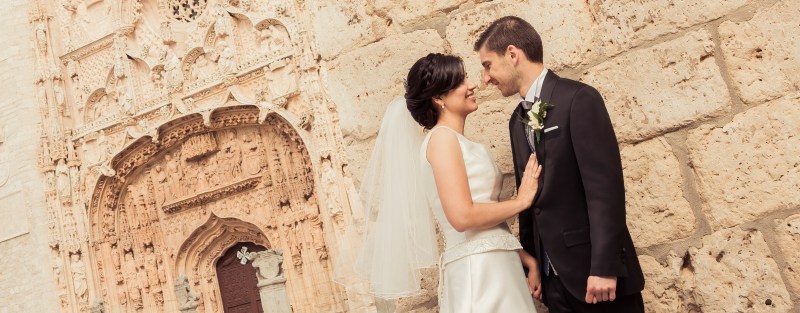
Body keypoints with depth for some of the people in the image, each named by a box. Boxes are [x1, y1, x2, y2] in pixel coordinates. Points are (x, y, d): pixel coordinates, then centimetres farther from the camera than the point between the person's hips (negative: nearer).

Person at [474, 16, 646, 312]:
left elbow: (605, 186, -17)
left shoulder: (578, 99, -11)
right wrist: (531, 261, 12)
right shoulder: (517, 120, 11)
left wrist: (604, 267, -20)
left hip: (595, 272, -7)